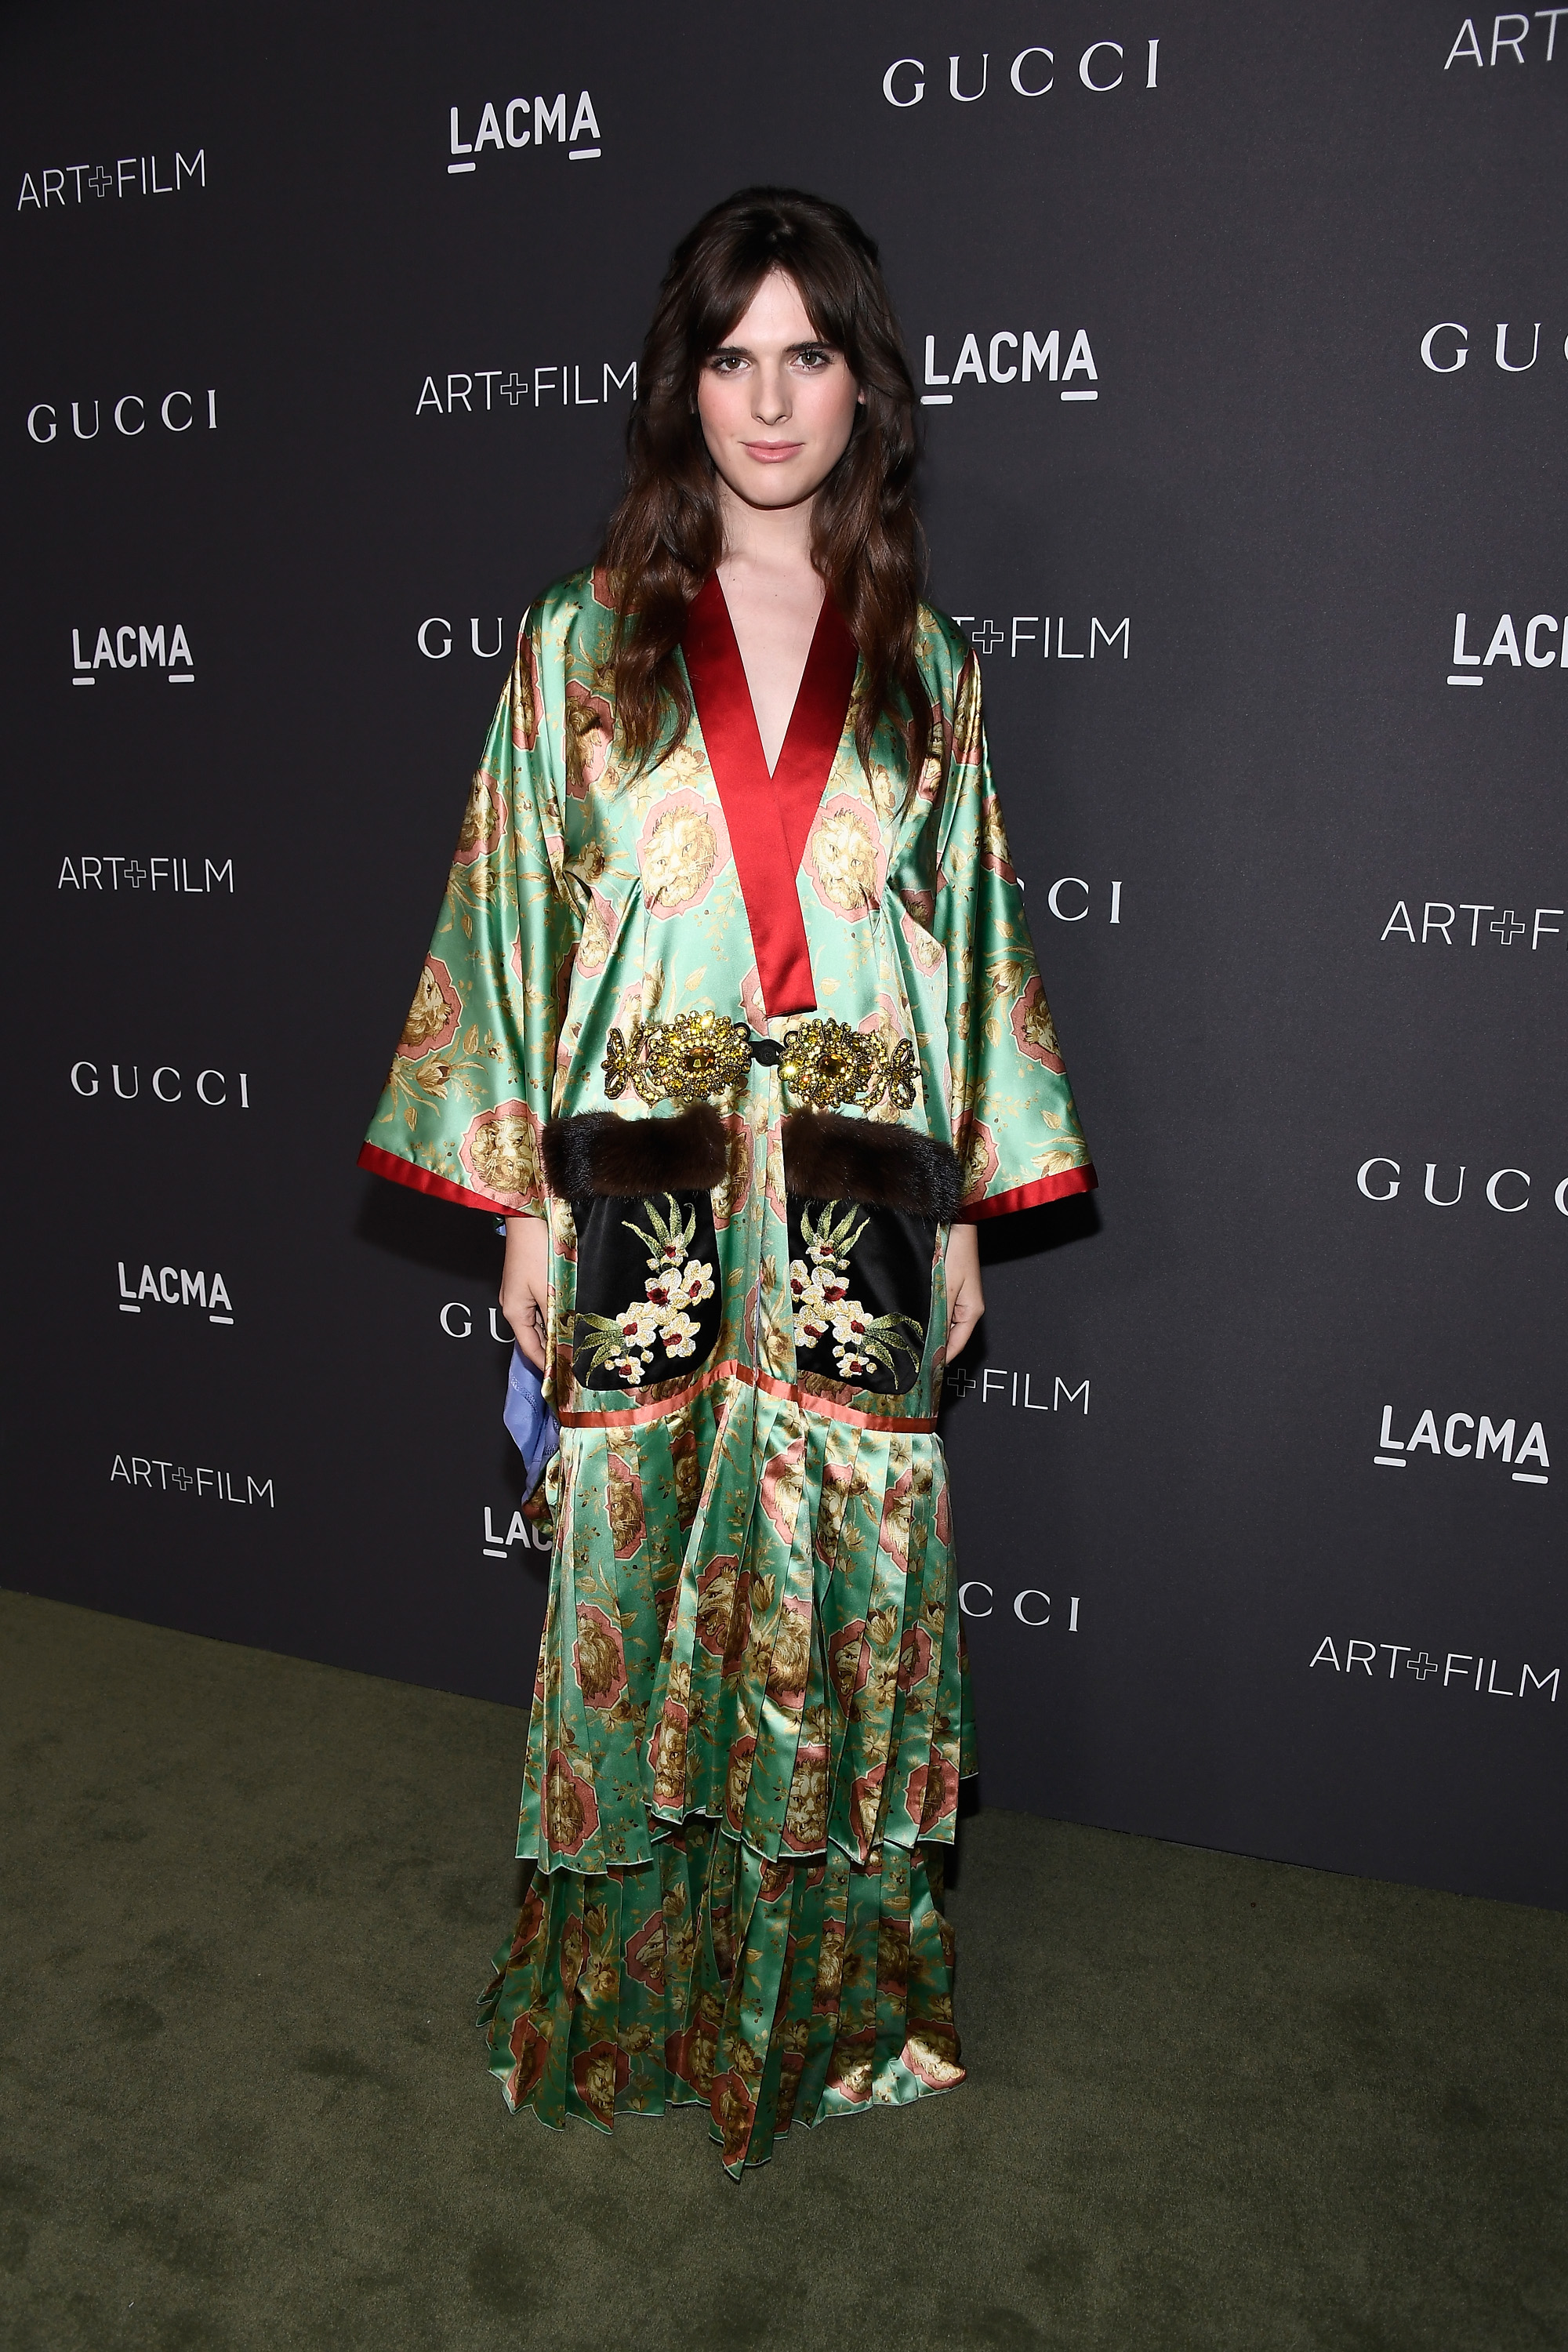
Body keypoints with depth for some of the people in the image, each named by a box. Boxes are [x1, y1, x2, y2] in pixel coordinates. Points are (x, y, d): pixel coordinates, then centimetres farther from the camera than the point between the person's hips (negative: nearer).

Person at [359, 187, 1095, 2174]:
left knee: (845, 1583, 7)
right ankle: (623, 1996, 27)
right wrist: (522, 1200, -2)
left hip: (855, 1195, 1)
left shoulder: (920, 655, 9)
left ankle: (828, 1991, 29)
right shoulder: (583, 638, 5)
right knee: (636, 1580, 6)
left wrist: (967, 1206, 6)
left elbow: (972, 928, 9)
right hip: (643, 1186, -1)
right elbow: (514, 914, 3)